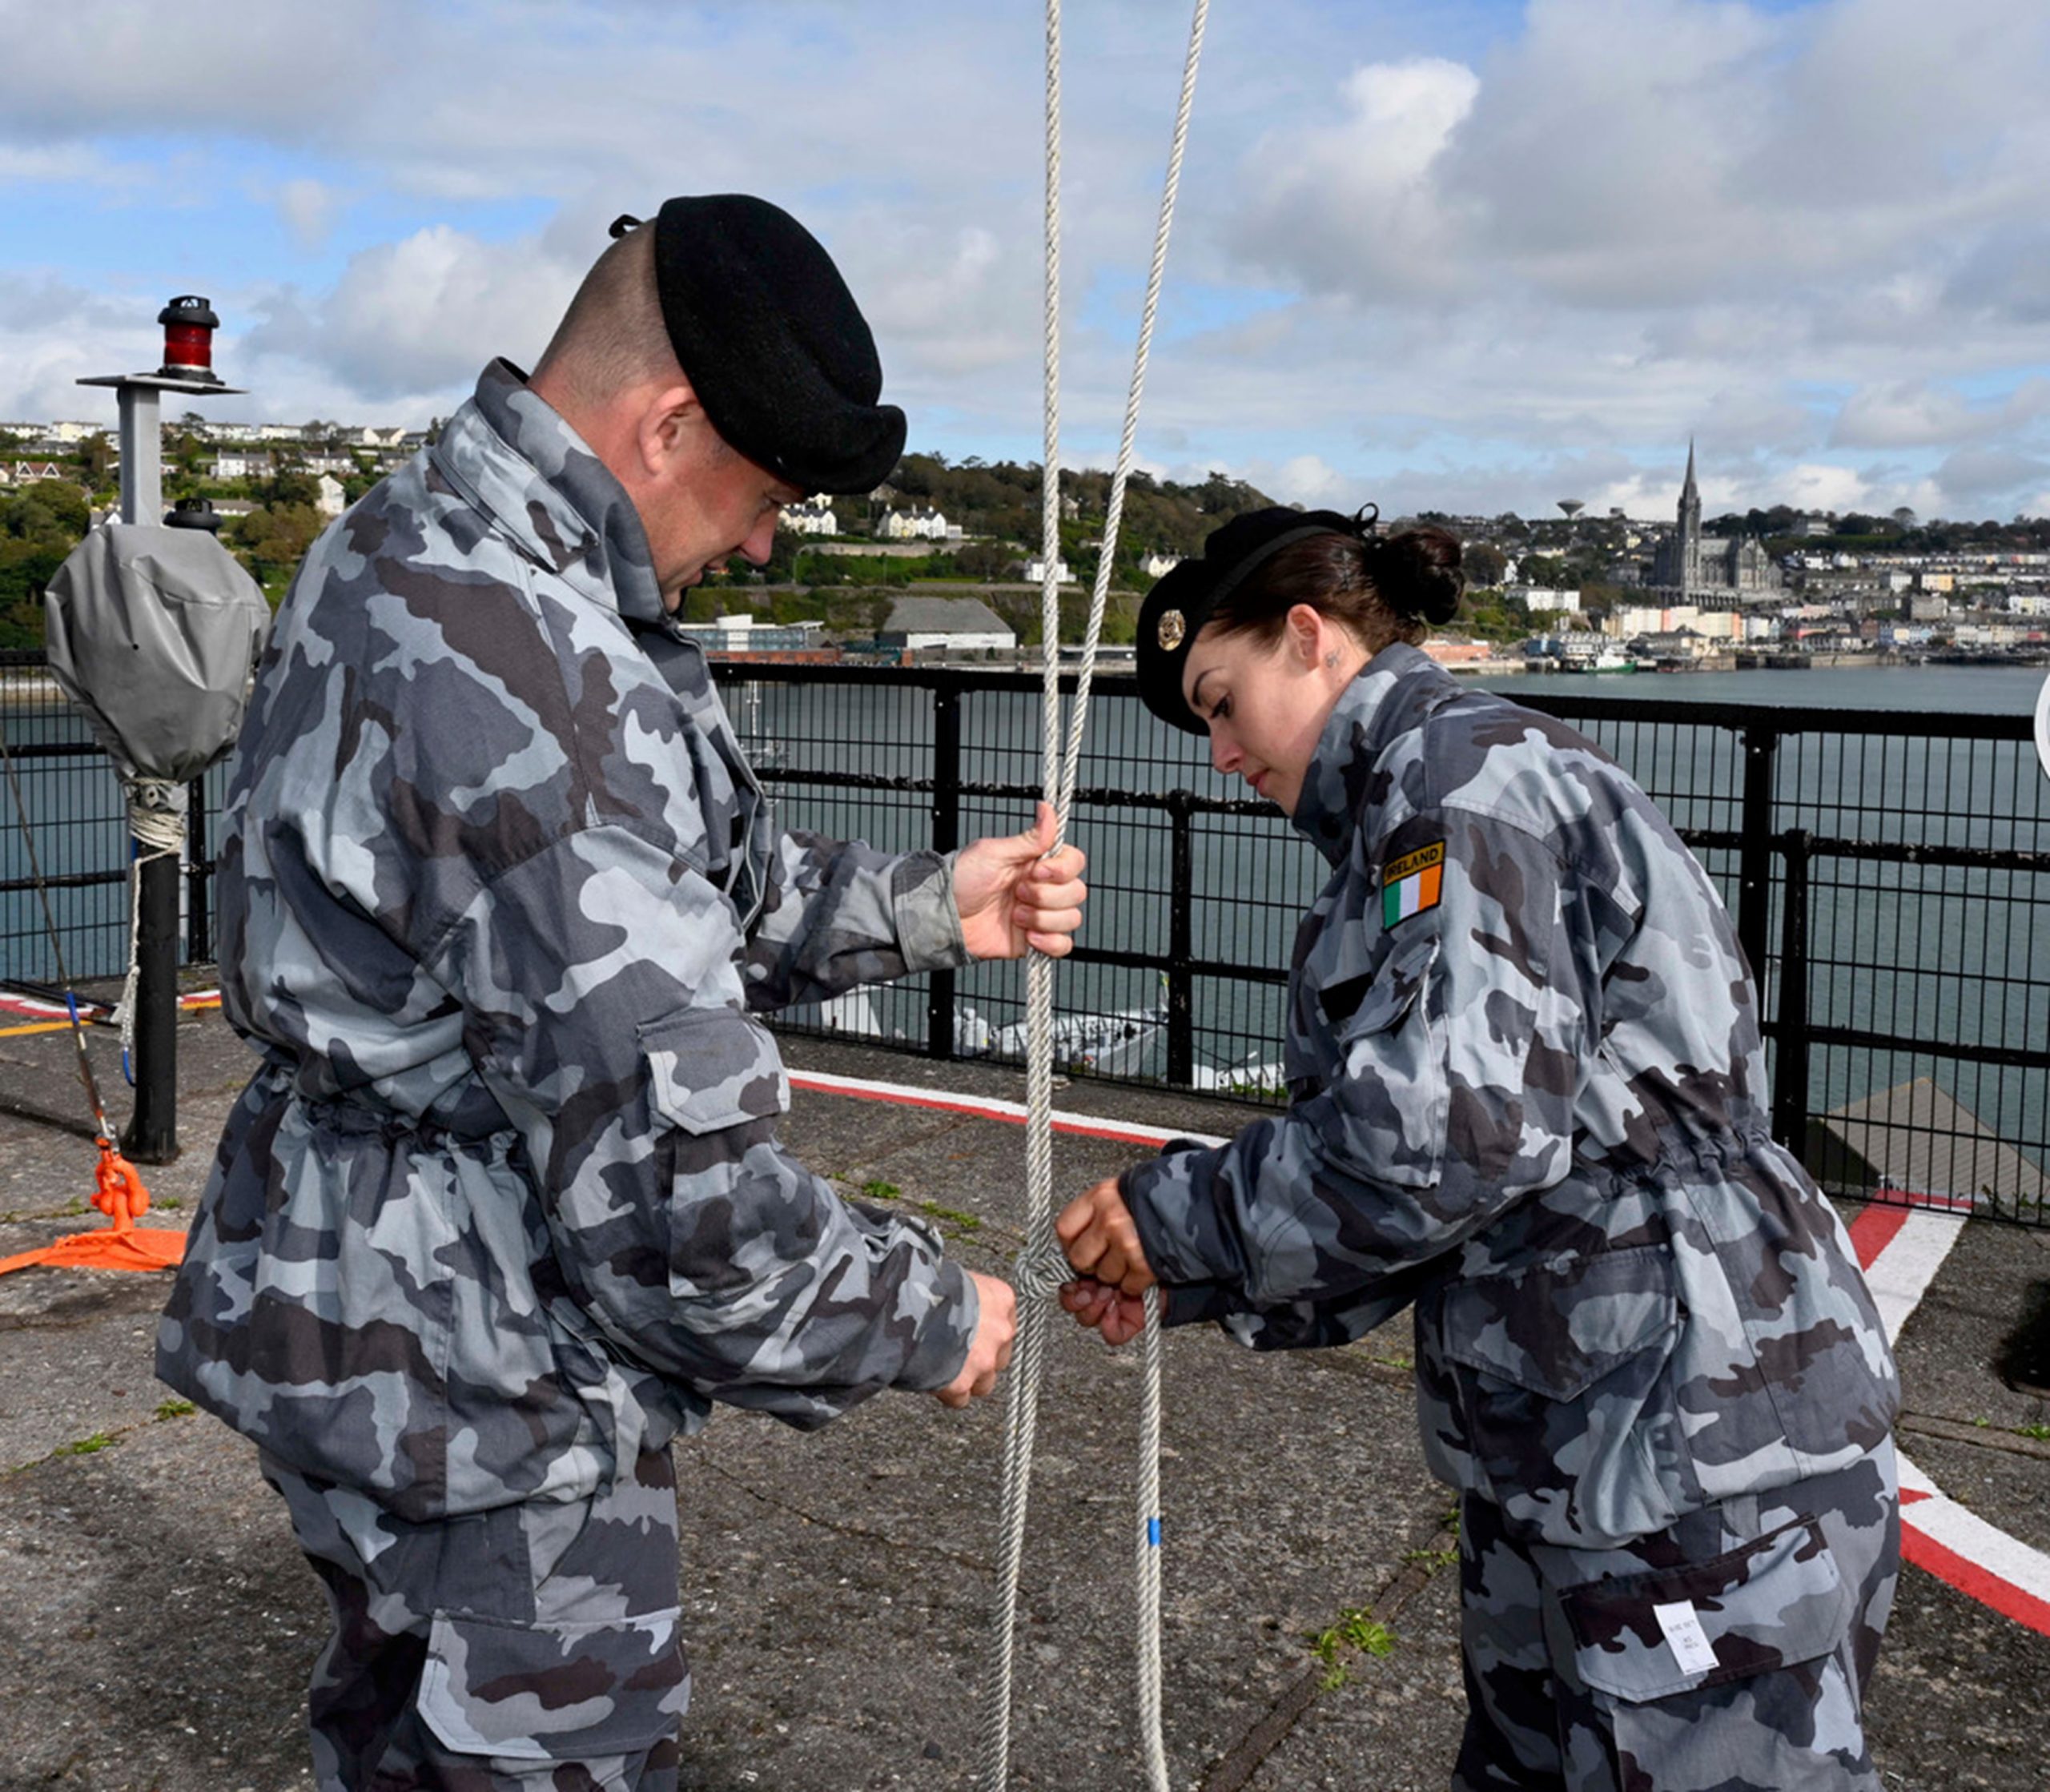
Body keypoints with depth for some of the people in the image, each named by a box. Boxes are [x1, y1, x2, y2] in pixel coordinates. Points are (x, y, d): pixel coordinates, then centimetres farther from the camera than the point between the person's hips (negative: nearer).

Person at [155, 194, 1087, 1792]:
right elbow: (664, 1167, -29)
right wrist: (920, 1320, -14)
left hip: (370, 1322, 10)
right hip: (483, 1382, -10)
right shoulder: (518, 670, -30)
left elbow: (702, 890, 12)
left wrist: (927, 907, 2)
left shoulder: (415, 558, 5)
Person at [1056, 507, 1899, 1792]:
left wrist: (1181, 1218, -13)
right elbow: (1420, 1203, 15)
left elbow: (1453, 1126, -26)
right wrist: (1187, 1282, 6)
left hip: (1698, 1455, -10)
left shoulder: (1465, 769, -13)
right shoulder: (1403, 817, 16)